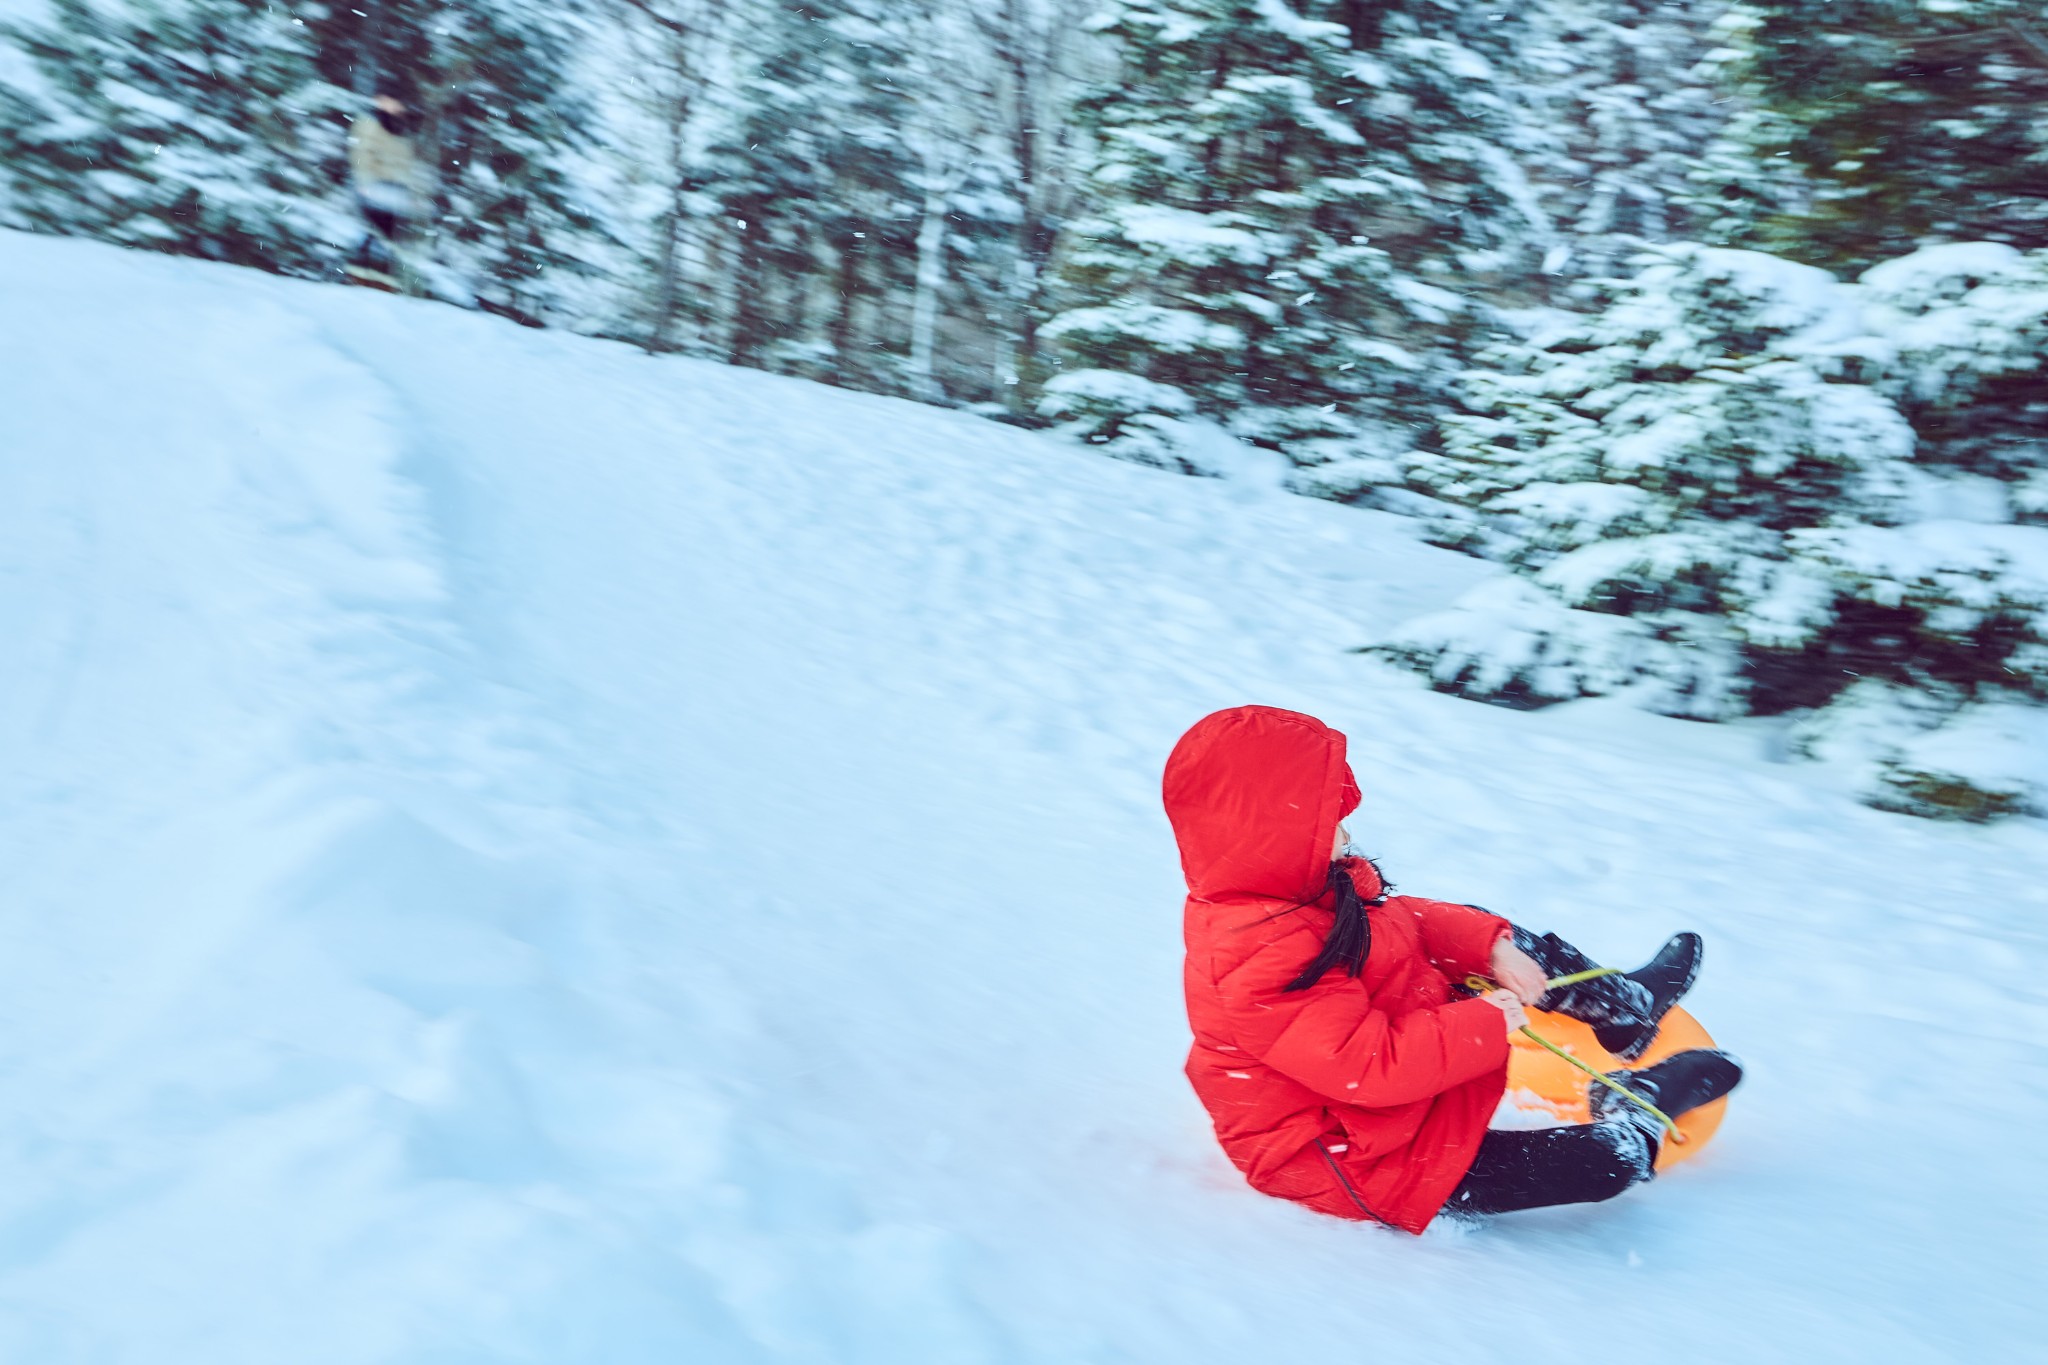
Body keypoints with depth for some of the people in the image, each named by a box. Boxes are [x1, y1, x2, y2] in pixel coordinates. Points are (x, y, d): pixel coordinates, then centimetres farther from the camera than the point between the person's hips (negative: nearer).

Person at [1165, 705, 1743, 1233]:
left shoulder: (1289, 894, -6)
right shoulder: (1267, 962, -38)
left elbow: (1398, 922, 7)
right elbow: (1373, 1068, -36)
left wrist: (1491, 944, -6)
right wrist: (1488, 1024, -23)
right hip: (1367, 1175, -10)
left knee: (1500, 939, 14)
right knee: (1610, 1160, -11)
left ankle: (1625, 1007, 34)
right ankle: (1641, 1102, 24)